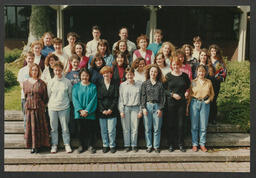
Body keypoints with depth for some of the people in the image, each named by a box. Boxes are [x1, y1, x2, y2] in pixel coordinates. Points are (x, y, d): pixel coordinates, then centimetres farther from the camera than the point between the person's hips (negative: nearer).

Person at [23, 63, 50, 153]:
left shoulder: (41, 83, -2)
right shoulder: (25, 83, 8)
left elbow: (45, 97, 0)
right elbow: (25, 95, 15)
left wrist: (41, 105, -1)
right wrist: (28, 104, 10)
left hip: (39, 107, -3)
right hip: (29, 107, 3)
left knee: (39, 125, 1)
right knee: (30, 125, 4)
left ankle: (38, 145, 9)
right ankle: (32, 146, 12)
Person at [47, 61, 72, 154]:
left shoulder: (67, 82, -1)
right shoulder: (51, 82, 4)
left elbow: (70, 95, 7)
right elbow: (48, 95, 12)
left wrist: (67, 103, 9)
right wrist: (50, 104, 11)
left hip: (64, 108, -1)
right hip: (52, 108, 2)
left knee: (65, 128, 3)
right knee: (53, 128, 8)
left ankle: (67, 145, 15)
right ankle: (54, 145, 18)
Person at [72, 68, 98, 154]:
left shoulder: (93, 87, 3)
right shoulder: (76, 86, 7)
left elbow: (93, 100, -3)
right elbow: (74, 99, -1)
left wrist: (87, 111, -13)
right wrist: (80, 110, -13)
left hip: (90, 113, -1)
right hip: (79, 113, 1)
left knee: (90, 129, 1)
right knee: (81, 129, 5)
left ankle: (90, 145, 15)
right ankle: (82, 145, 18)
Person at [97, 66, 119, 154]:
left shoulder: (114, 85, 4)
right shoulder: (99, 85, 6)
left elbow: (116, 98, 0)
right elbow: (98, 99, 1)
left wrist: (111, 109, -9)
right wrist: (102, 110, -8)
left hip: (112, 111, -1)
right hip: (101, 111, 1)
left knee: (111, 130, -2)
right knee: (103, 130, 6)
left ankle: (112, 146, 12)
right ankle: (105, 145, 18)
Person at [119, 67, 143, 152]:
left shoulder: (139, 84, 4)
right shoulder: (122, 85, 6)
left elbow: (141, 98, 4)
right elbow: (120, 99, 6)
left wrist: (140, 110, 0)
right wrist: (121, 110, -1)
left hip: (135, 108, 0)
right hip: (125, 108, 1)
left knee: (135, 128, 0)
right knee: (126, 128, 3)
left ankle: (134, 145, 12)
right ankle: (127, 145, 13)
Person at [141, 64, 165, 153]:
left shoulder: (160, 84, 6)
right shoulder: (145, 83, 7)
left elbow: (162, 97, 5)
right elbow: (143, 96, 5)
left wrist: (160, 109, -3)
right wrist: (143, 107, -4)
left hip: (157, 106, 0)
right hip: (147, 106, 0)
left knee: (157, 128, 2)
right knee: (147, 128, 4)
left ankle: (156, 146, 13)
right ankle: (149, 146, 14)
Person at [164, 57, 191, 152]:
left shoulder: (185, 76, 7)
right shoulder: (168, 76, 1)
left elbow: (189, 87, 21)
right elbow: (164, 90, 0)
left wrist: (187, 92, 3)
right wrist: (172, 94, -13)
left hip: (182, 103, 2)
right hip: (171, 103, -1)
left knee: (181, 124, 5)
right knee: (171, 124, 3)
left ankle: (181, 144, 16)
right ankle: (171, 144, 14)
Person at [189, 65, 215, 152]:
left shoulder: (209, 82, 7)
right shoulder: (193, 82, 3)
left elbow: (212, 93, 16)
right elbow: (189, 95, 4)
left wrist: (209, 99, -3)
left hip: (205, 104, 1)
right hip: (194, 103, -1)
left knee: (203, 126, 4)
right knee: (194, 126, 3)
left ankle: (202, 144, 17)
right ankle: (194, 144, 15)